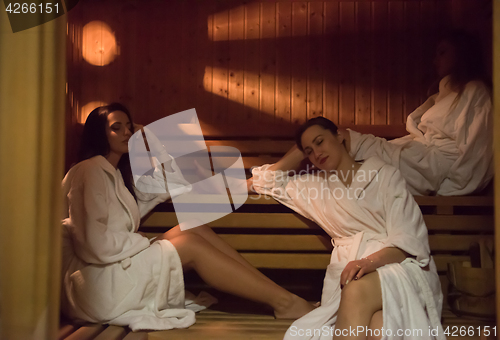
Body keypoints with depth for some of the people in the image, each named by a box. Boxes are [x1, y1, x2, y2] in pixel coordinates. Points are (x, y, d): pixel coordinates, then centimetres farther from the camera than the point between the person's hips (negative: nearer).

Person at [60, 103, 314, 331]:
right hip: (96, 280, -9)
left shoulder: (117, 174, 17)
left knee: (195, 228, -5)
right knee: (191, 243, -17)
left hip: (121, 264, 9)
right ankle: (282, 301, -17)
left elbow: (176, 185, 20)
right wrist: (143, 242, -10)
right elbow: (94, 243, -22)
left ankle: (277, 293, -11)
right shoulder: (90, 171, -13)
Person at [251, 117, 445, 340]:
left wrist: (371, 261, -21)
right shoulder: (315, 186, 25)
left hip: (396, 263, -1)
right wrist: (300, 152, 26)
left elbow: (408, 238, 0)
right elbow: (265, 181, 27)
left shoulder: (384, 174, 13)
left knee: (357, 290, -38)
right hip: (351, 273, 1)